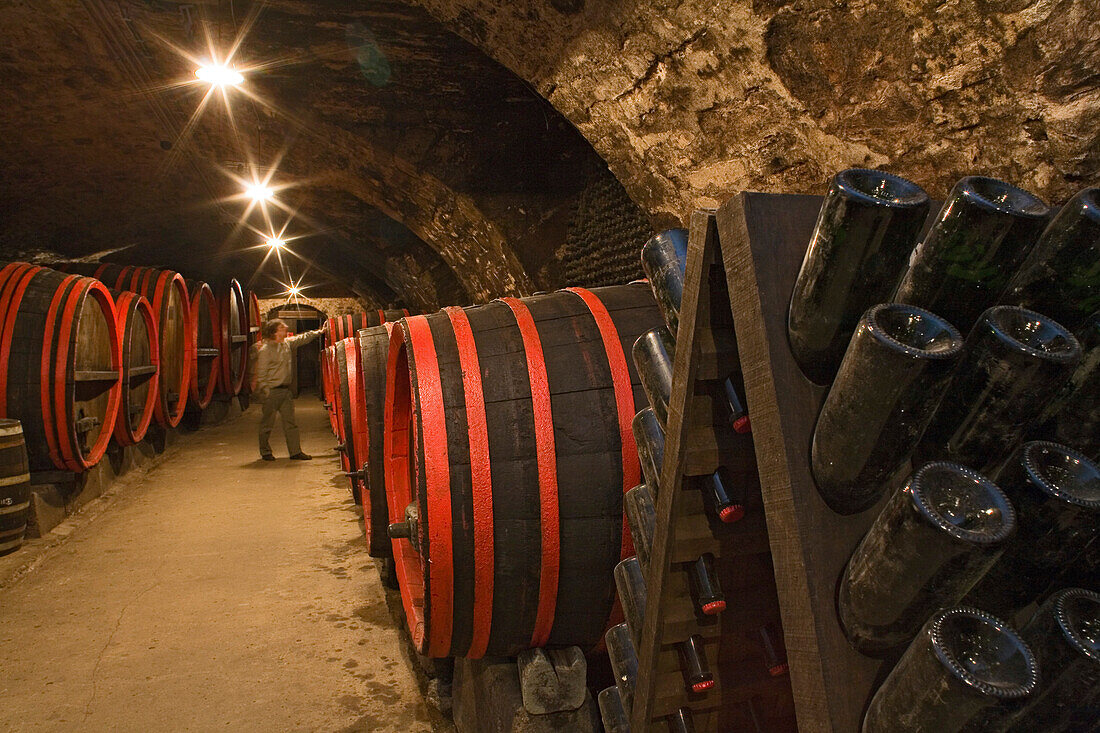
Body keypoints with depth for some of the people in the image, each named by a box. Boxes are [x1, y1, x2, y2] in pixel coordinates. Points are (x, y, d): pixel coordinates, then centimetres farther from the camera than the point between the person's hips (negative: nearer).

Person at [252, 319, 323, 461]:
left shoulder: (287, 343, 9)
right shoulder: (265, 350, -12)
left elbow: (303, 338, 26)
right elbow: (261, 373, -12)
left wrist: (319, 332, 26)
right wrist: (265, 392, -15)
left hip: (286, 390, 7)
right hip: (272, 390, -7)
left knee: (290, 422, 7)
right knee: (267, 423, 4)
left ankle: (296, 451, 10)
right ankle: (265, 452, 16)